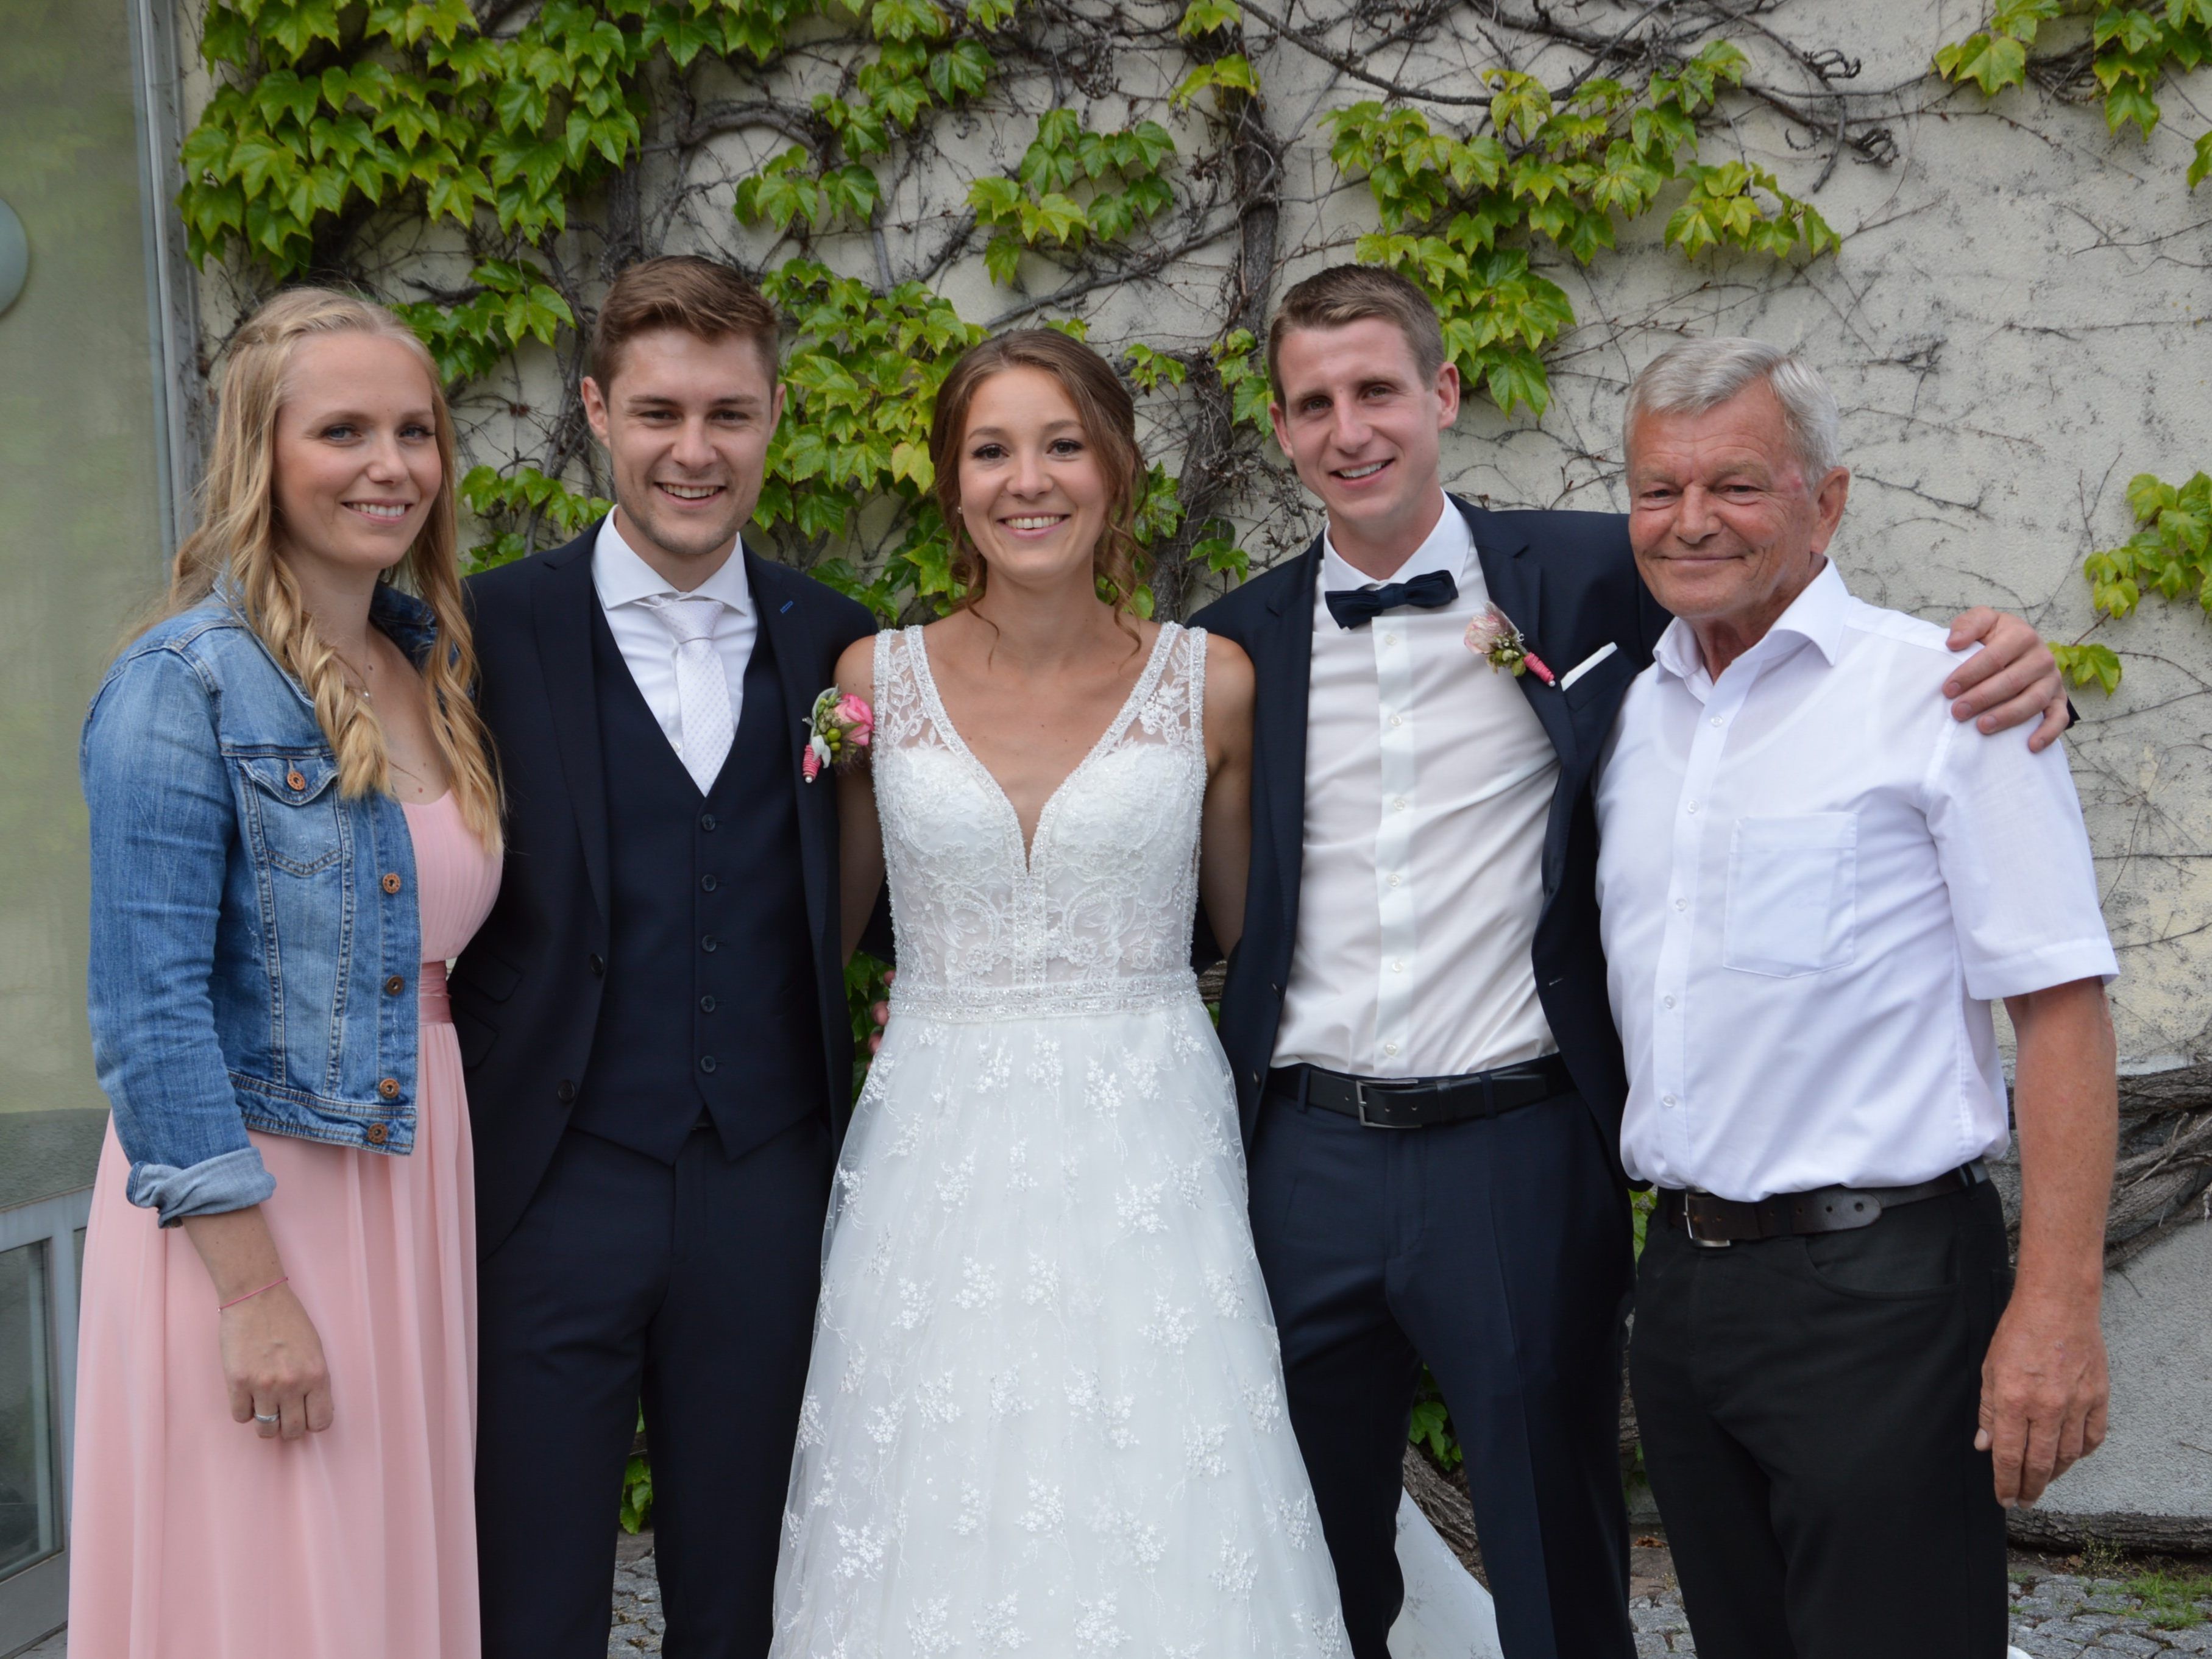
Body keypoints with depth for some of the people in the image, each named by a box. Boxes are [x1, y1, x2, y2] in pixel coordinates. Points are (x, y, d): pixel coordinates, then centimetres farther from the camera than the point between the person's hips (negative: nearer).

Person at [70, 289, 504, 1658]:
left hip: (418, 1195, 6)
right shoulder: (186, 686, -12)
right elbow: (151, 1013, -16)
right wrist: (254, 1291, -18)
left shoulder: (437, 662, 9)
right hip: (243, 1205, -6)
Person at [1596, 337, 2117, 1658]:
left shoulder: (1940, 689, -8)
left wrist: (2058, 1304, -19)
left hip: (1881, 1289, -6)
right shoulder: (1623, 714, 11)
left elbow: (2059, 1004, -13)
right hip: (1684, 1282, 6)